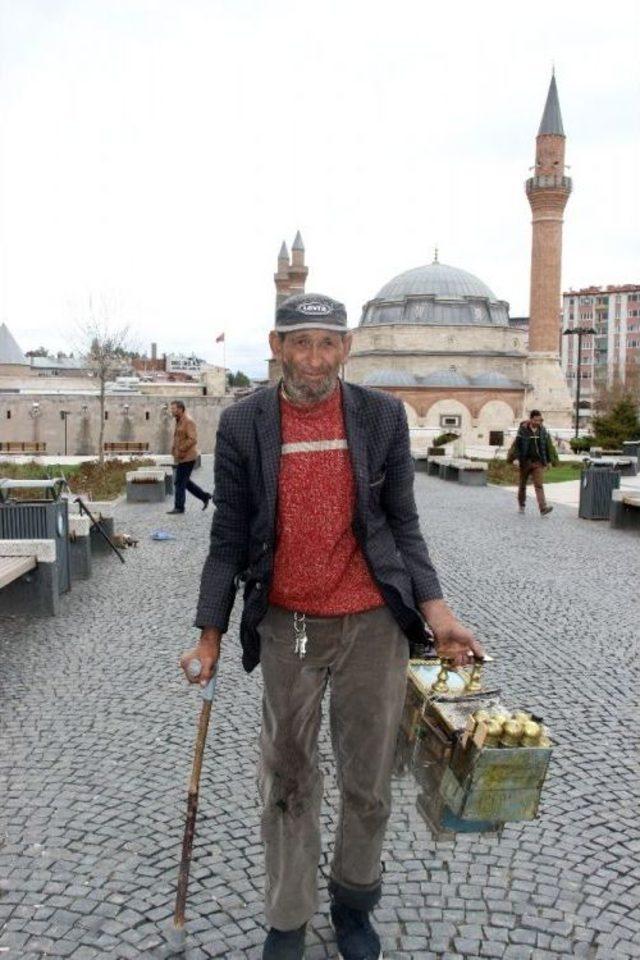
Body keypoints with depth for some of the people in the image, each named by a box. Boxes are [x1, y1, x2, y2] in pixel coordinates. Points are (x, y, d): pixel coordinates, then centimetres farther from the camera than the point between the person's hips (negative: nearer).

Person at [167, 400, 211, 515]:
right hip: (181, 457, 10)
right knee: (185, 481, 14)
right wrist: (173, 448, 10)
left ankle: (179, 507, 3)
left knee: (179, 482, -5)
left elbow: (193, 439, -22)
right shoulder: (179, 421, 15)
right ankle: (204, 496, 22)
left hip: (187, 457, -10)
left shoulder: (188, 421, -15)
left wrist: (181, 450, -21)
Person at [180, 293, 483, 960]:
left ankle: (353, 903, 40)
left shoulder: (383, 416, -2)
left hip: (372, 625, 1)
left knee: (368, 784, 13)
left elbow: (402, 523, 2)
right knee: (287, 782, 14)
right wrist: (209, 636, -1)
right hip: (286, 628, 0)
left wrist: (435, 612, -9)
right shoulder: (242, 424, -4)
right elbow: (229, 536, 0)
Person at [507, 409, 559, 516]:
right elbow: (516, 445, -7)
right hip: (525, 461, -1)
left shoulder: (543, 431, 3)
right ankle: (521, 505, 34)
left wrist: (553, 459, 9)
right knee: (522, 484, 14)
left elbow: (549, 446, 8)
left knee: (539, 485, -10)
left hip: (538, 462, 1)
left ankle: (543, 508, -20)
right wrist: (510, 458, -9)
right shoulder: (523, 430, -6)